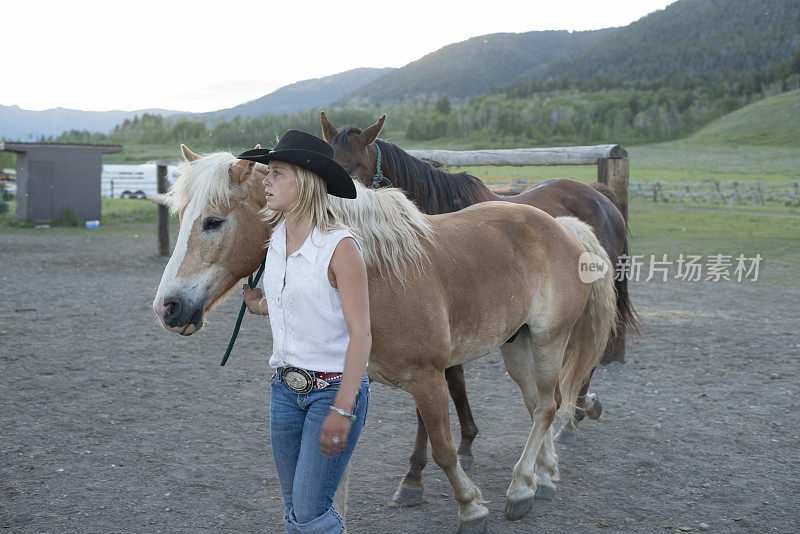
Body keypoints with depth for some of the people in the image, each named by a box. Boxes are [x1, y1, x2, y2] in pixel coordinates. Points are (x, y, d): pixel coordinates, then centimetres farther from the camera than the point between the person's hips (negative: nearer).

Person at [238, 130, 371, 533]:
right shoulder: (277, 240, 4)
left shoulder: (340, 246, -18)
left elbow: (360, 333, -20)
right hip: (286, 388, 7)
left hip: (334, 389, -7)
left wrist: (342, 411, -24)